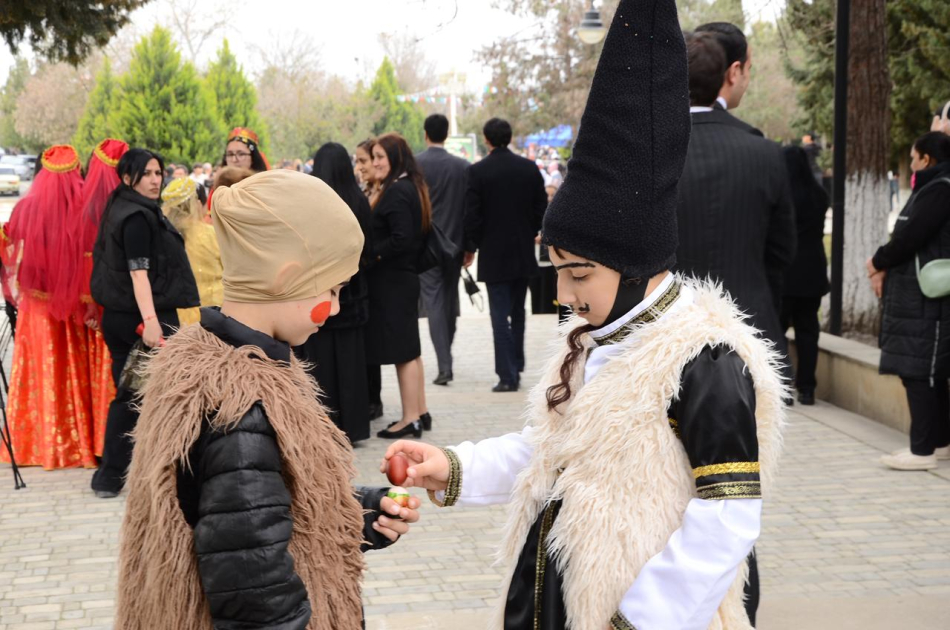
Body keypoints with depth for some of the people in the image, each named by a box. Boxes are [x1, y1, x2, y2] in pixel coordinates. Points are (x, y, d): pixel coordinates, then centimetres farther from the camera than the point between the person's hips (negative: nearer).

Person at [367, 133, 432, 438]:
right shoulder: (412, 187, 13)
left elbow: (401, 238, -25)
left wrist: (373, 254, -13)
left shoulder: (396, 192, -18)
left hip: (392, 280, -10)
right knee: (409, 347, 15)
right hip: (406, 276, 10)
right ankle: (420, 412, 21)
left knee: (401, 349, -4)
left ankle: (410, 418, 1)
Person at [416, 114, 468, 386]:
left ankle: (444, 366, -12)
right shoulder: (463, 166, -1)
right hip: (454, 243, 3)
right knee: (450, 300, 15)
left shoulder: (414, 164, -8)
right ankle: (446, 358, 27)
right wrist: (468, 246, 10)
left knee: (434, 303, -2)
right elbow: (469, 207, 2)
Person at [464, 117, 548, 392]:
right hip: (524, 253, 4)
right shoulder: (529, 168, 0)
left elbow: (472, 215, -10)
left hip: (494, 254, -4)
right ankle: (516, 367, 22)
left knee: (500, 315, -1)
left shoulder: (477, 171, -11)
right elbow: (541, 208, 3)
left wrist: (470, 247, 3)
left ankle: (507, 375, -3)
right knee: (518, 312, 17)